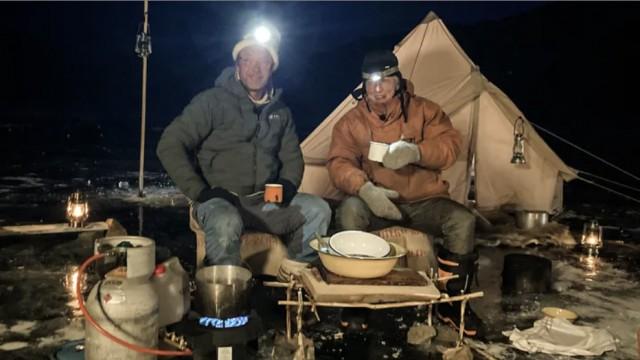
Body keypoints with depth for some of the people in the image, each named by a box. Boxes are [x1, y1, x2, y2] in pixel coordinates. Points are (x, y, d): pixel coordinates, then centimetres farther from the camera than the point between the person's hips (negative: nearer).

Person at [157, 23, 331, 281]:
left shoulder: (279, 110, 12)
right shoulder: (213, 101, -6)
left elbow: (292, 157, 19)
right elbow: (170, 146, -10)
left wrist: (287, 187, -3)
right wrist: (200, 192, -15)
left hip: (265, 202, 5)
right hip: (220, 200, -5)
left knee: (318, 210, -11)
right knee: (226, 222, -37)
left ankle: (292, 273, 5)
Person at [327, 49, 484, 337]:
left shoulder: (423, 110, 3)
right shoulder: (351, 121, 1)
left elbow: (450, 144, -7)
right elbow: (339, 163, -10)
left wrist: (416, 152, -29)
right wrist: (364, 188, -31)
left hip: (424, 201, 1)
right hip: (376, 202, -1)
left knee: (463, 221, -25)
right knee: (349, 211, -33)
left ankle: (452, 300, -6)